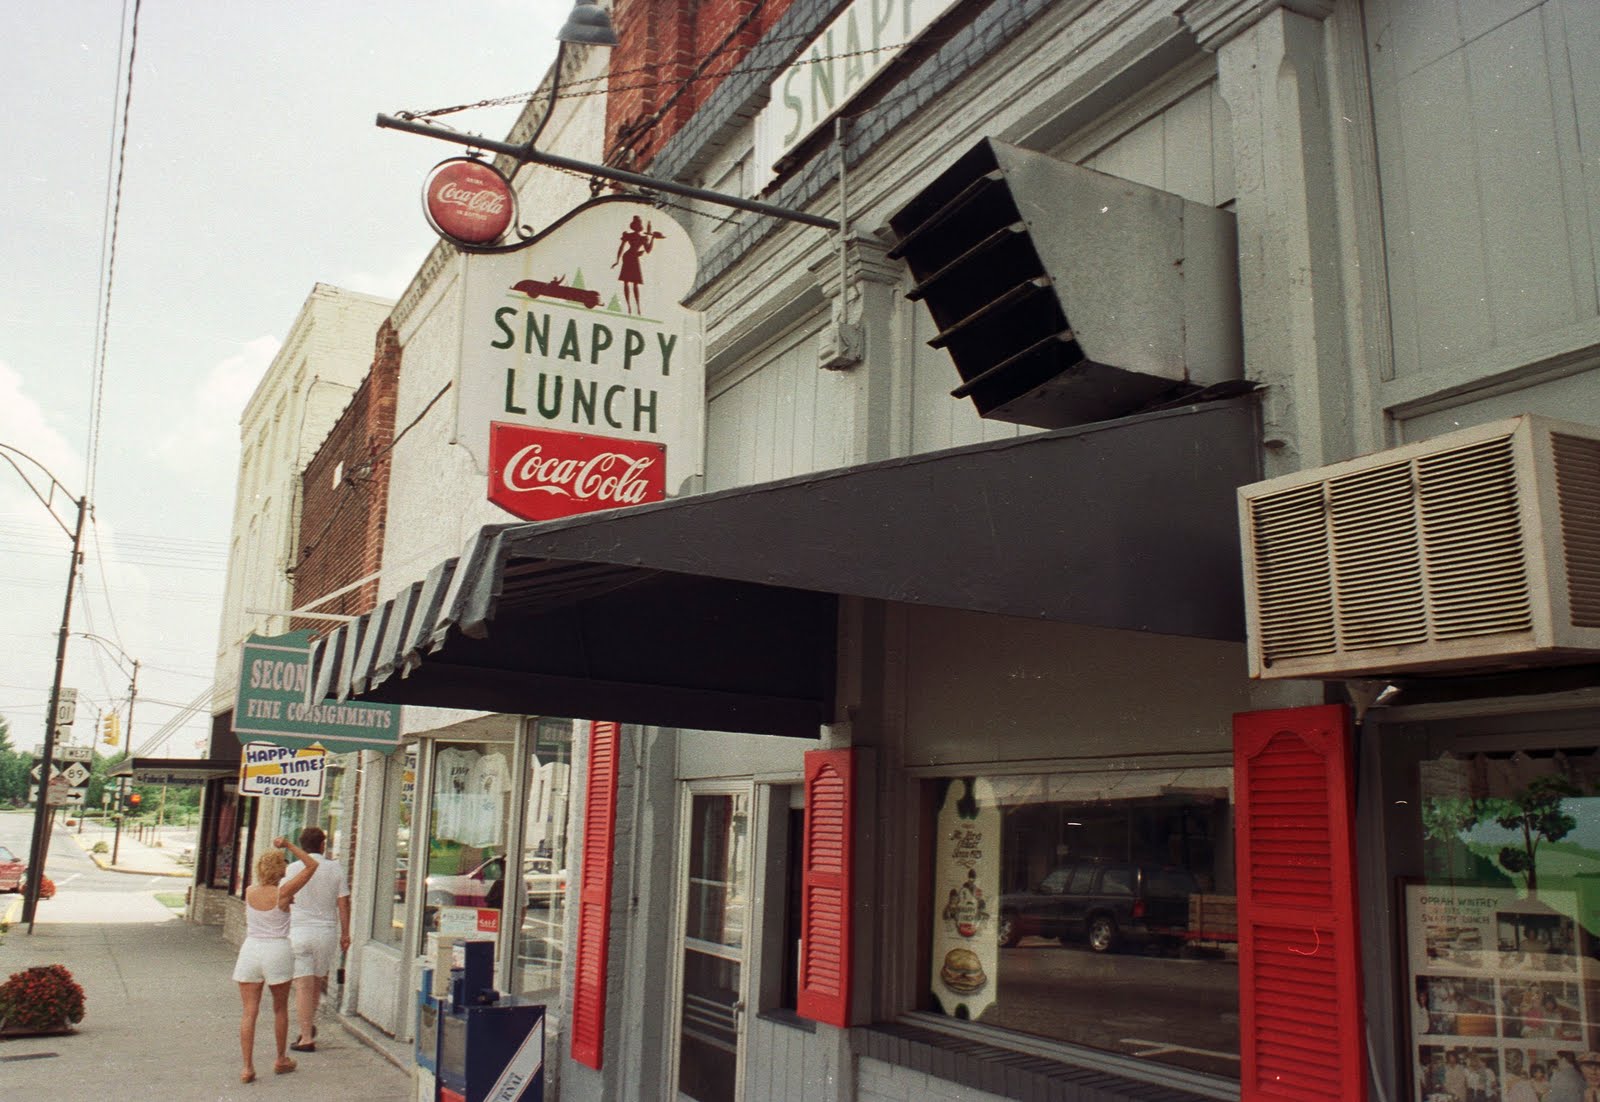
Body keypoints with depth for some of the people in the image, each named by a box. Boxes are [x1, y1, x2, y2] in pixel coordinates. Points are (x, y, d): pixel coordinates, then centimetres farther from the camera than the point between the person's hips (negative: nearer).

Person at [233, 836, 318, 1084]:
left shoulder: (249, 892, 1)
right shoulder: (282, 893, -10)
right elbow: (312, 866, -6)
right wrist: (288, 846, -8)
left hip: (250, 950, 3)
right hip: (277, 951, -2)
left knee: (249, 1012, 3)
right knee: (280, 1008, 16)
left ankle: (248, 1067, -1)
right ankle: (281, 1059, 26)